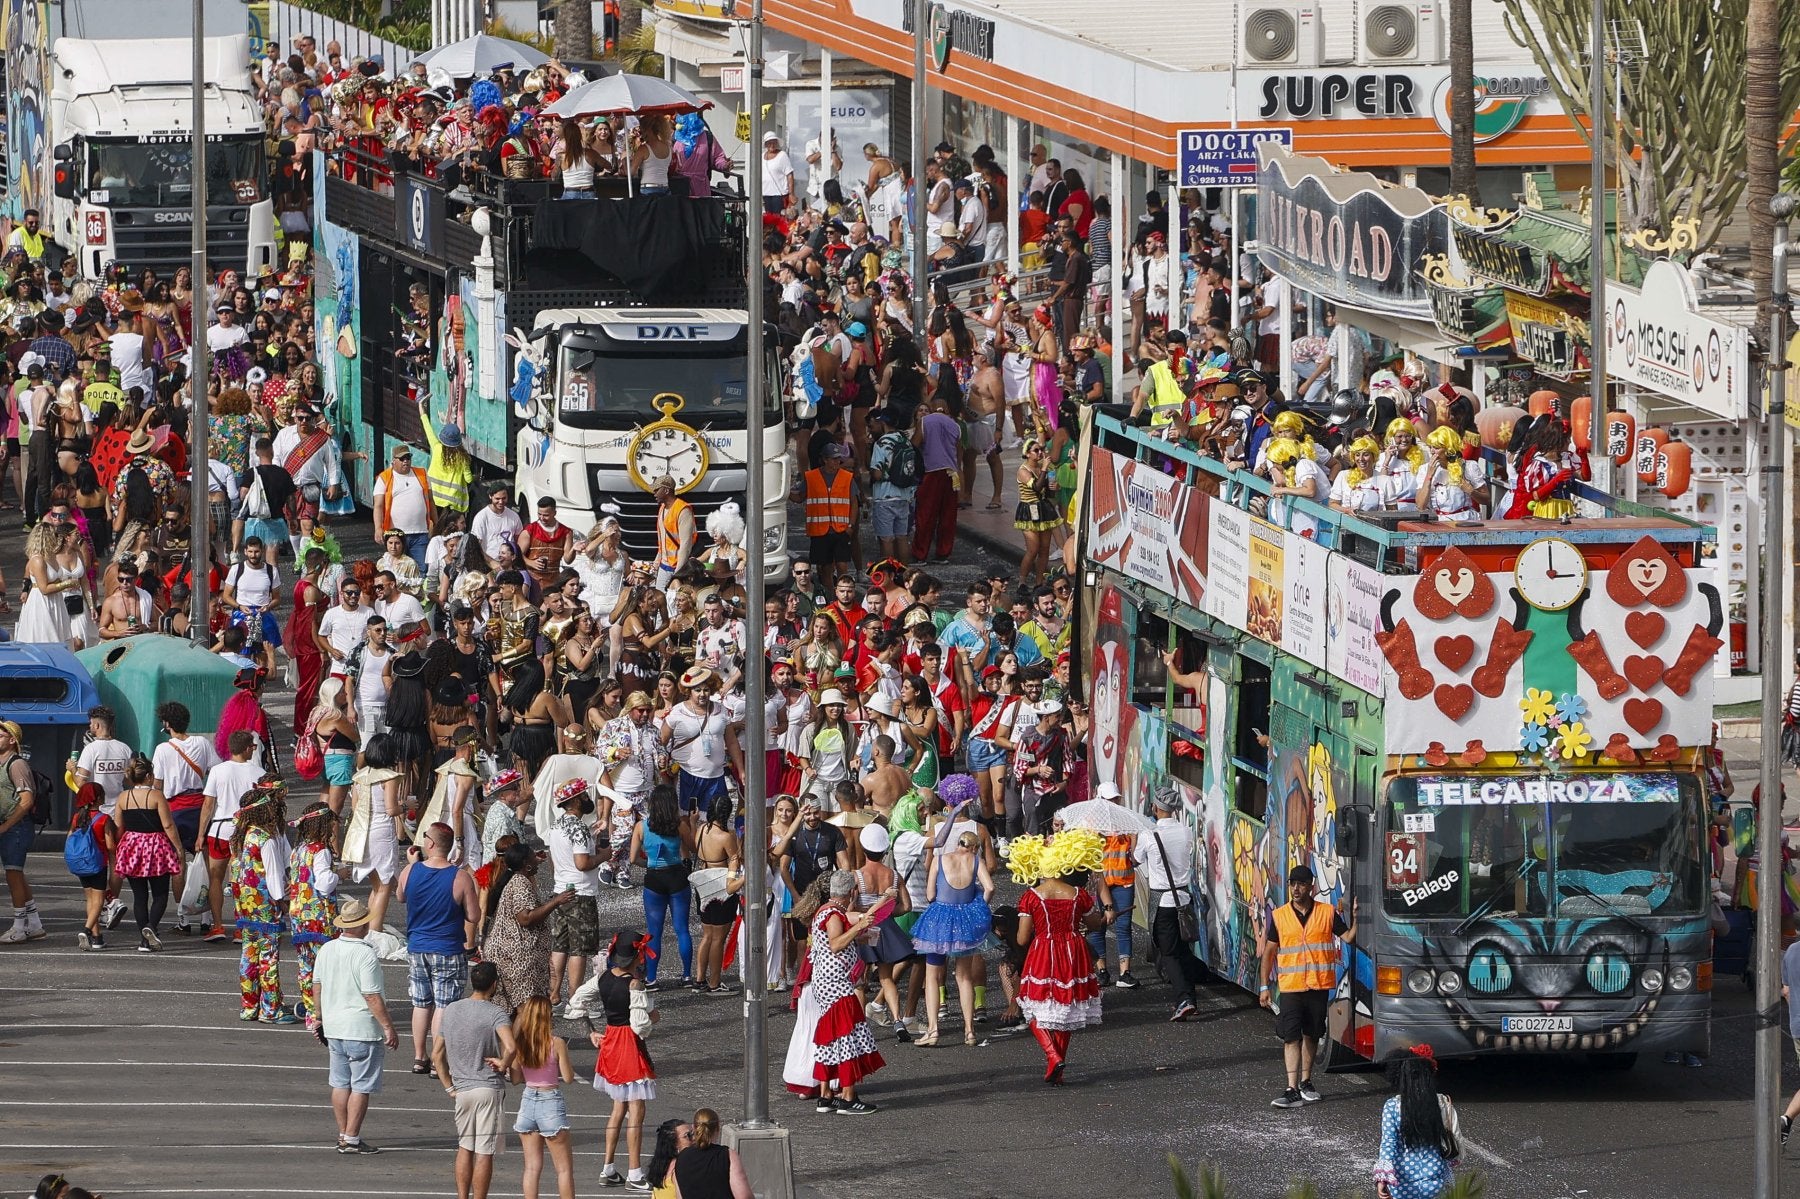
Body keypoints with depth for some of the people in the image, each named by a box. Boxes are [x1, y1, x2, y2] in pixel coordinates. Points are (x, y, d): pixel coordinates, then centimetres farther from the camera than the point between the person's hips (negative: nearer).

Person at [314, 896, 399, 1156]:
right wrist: (389, 1027, -14)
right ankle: (351, 1139, 0)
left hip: (334, 1027, 7)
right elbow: (372, 996, -20)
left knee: (341, 1083, 15)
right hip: (362, 1028, -7)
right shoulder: (366, 954, -19)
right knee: (361, 1086, 0)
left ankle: (343, 1134, 21)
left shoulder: (326, 950, 4)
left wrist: (320, 1018, 27)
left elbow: (318, 985, 14)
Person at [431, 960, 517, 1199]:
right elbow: (511, 1047, -28)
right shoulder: (495, 1013, -12)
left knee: (464, 1148, 19)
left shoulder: (450, 1010, 6)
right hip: (489, 1088, -5)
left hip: (462, 1089, 5)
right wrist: (503, 1064, -8)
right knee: (484, 1153, 0)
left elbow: (437, 1055, 10)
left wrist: (449, 1087, 14)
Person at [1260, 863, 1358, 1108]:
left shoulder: (1327, 913, 1)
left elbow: (1348, 938, -3)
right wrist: (1264, 986, 3)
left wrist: (1356, 918, -20)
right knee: (1291, 1036, -9)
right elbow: (1269, 951, 6)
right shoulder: (1279, 915, 2)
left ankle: (1306, 1082, 27)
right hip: (1290, 986, -1)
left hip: (1319, 985, 1)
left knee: (1312, 1035, 11)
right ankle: (1292, 1089, -14)